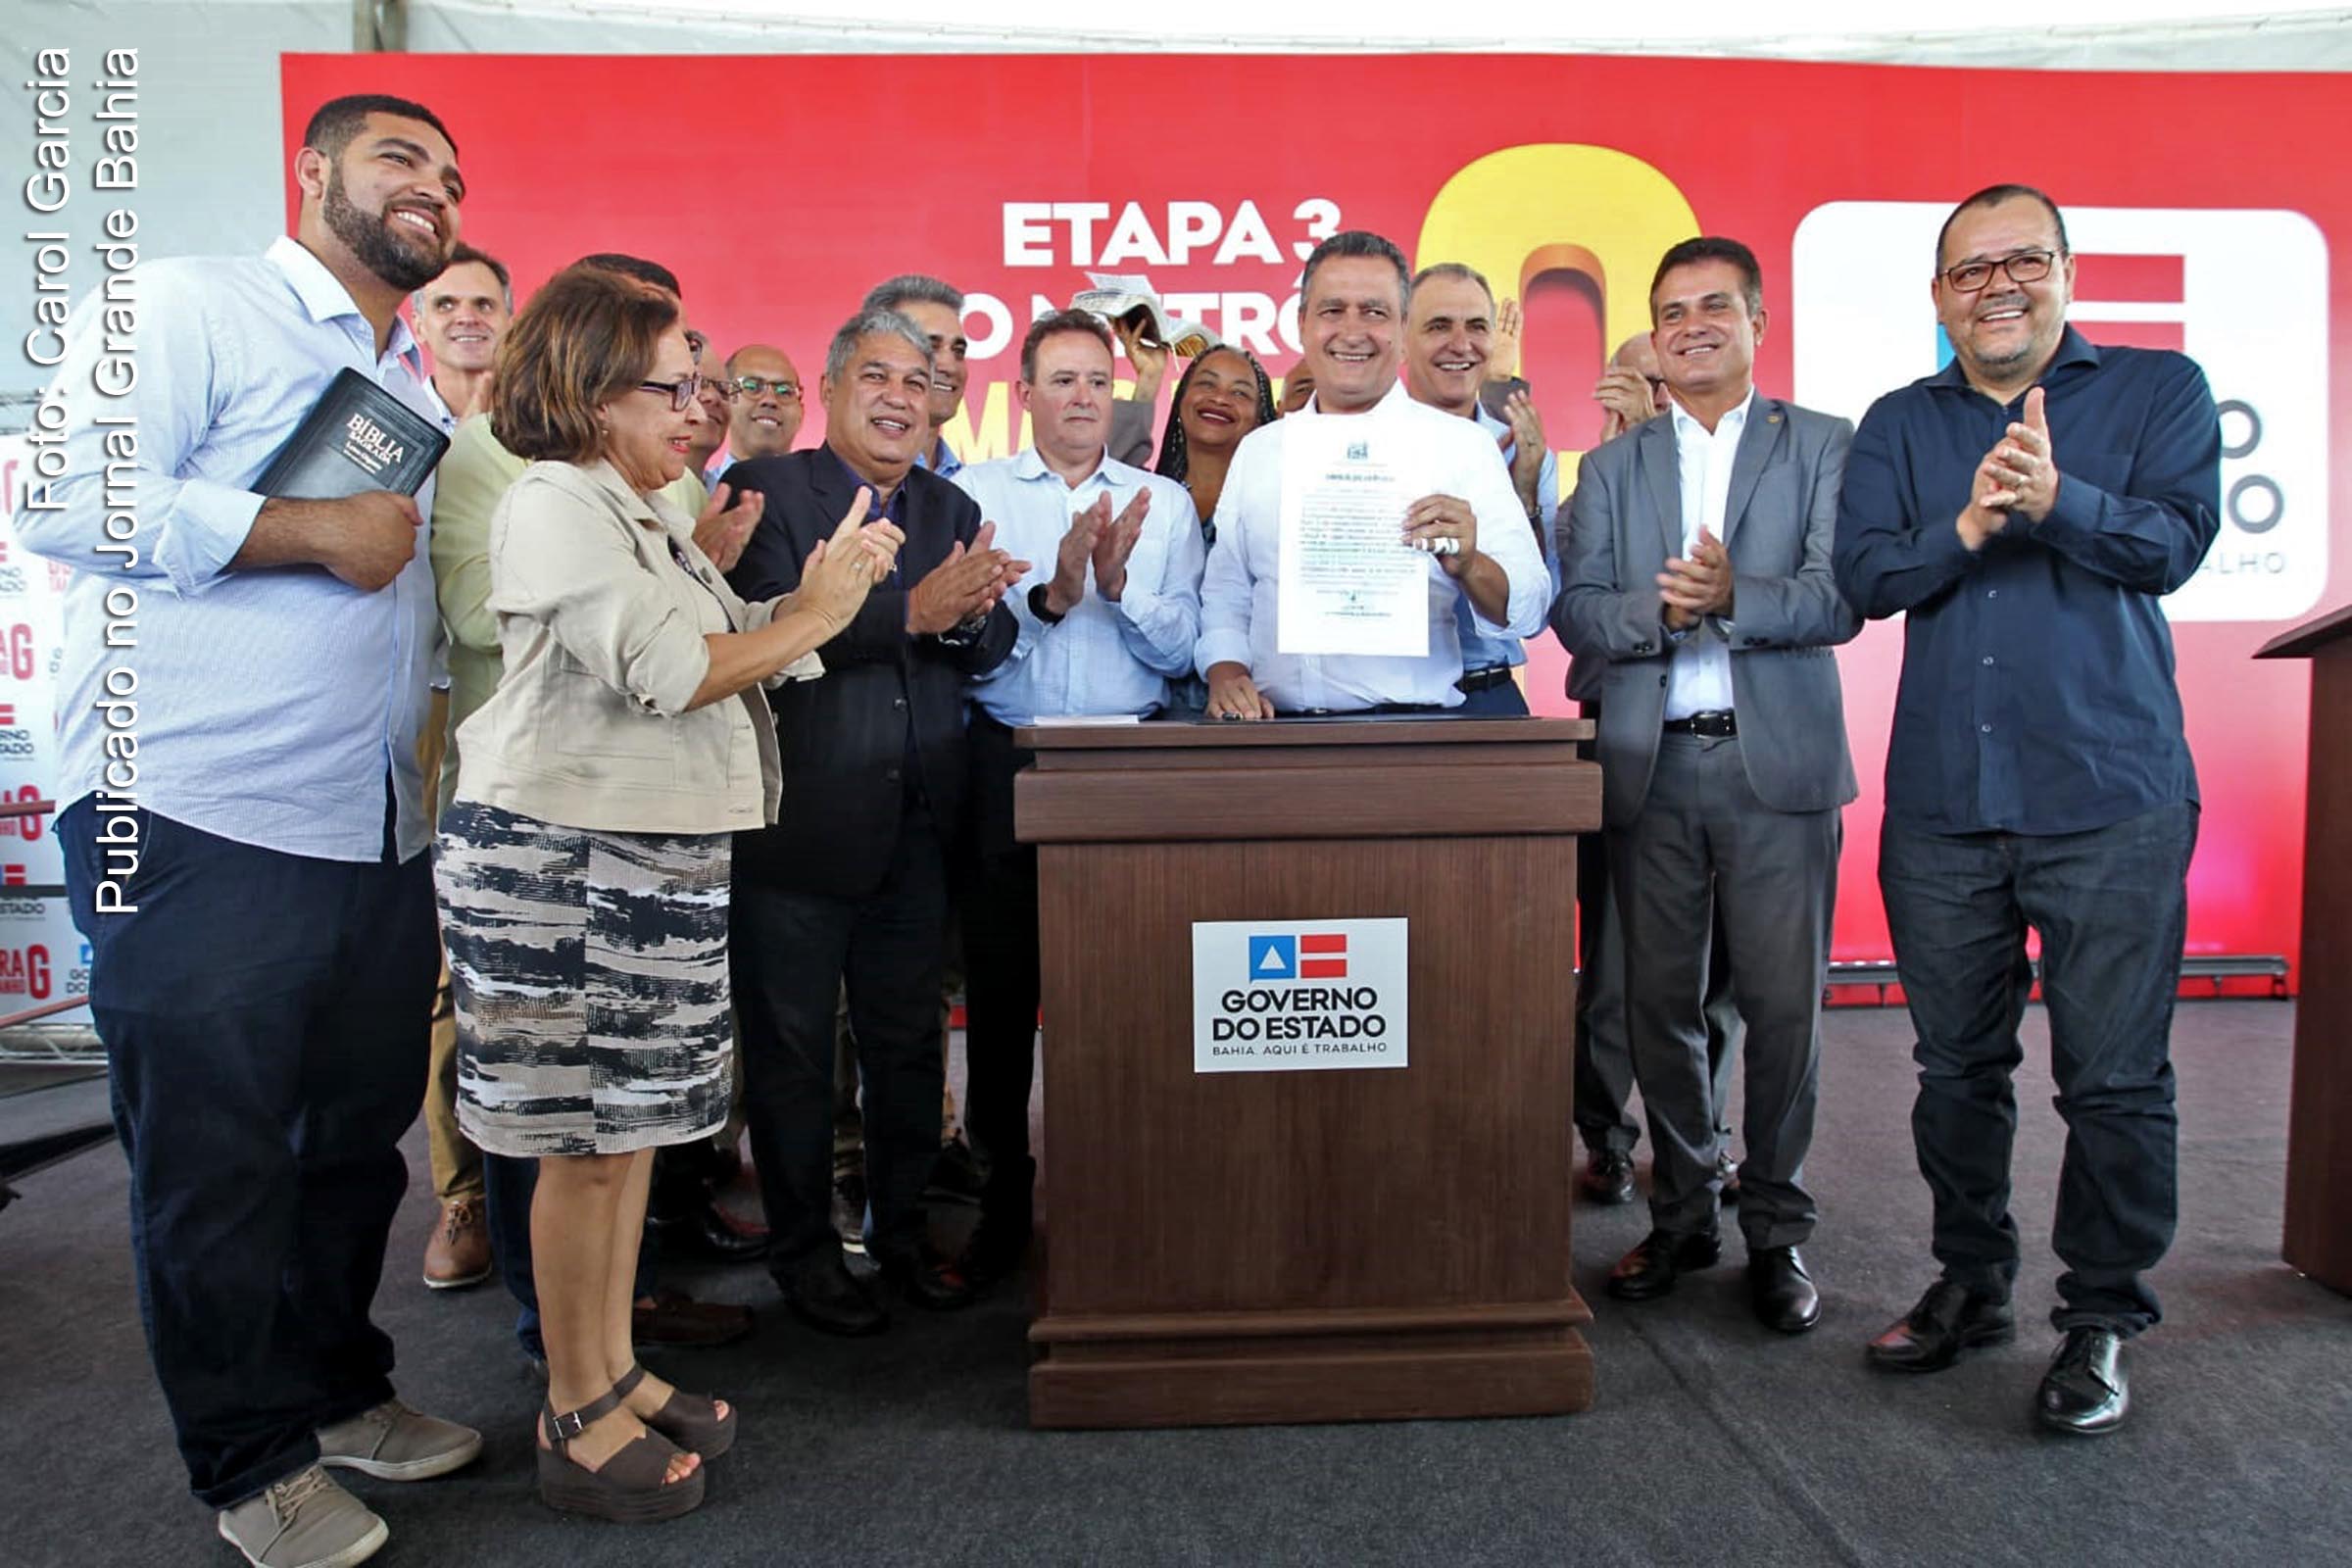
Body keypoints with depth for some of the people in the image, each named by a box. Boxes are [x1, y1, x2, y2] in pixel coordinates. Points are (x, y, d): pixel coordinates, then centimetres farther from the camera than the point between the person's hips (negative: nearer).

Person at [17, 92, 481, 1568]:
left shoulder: (413, 387, 21)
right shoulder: (187, 307, -3)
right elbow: (74, 501, -16)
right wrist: (315, 528, -16)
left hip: (379, 835, 7)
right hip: (200, 826, -7)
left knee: (360, 1133, 15)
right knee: (216, 1159, 5)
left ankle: (340, 1387, 33)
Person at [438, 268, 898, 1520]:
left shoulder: (648, 513, 18)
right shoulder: (553, 504, -11)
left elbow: (735, 651, 14)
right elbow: (667, 673, -19)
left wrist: (829, 585, 3)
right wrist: (816, 614, -10)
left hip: (661, 853, 9)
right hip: (561, 852, -9)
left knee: (630, 1125, 14)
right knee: (584, 1141, 0)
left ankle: (615, 1372, 28)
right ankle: (576, 1419, 15)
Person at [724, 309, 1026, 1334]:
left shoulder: (952, 509, 12)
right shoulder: (767, 490, -4)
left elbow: (993, 650, 4)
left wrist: (972, 616, -19)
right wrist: (912, 609, -27)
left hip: (915, 826, 5)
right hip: (798, 823, -4)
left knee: (907, 1040, 15)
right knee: (792, 1047, 9)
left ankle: (903, 1228, 33)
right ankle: (803, 1250, 26)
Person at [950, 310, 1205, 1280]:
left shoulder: (1164, 503, 11)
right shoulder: (975, 495, 7)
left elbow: (1179, 650, 2)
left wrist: (1118, 582, -14)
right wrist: (1052, 594, -18)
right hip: (1009, 763, 0)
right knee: (1000, 983, 4)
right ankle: (1004, 1192, 19)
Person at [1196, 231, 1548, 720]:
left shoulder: (1464, 445, 6)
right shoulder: (1258, 449, 17)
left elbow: (1529, 611, 2)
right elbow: (1226, 592, 22)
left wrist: (1468, 566, -18)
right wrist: (1225, 673, 4)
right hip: (1276, 728, 3)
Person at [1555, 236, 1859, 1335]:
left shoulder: (1822, 447, 7)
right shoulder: (1610, 469, 14)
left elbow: (1839, 598, -6)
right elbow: (1577, 612, 2)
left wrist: (1732, 598, -23)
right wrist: (1658, 608, -17)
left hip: (1777, 762, -2)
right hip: (1650, 763, 2)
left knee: (1782, 1002, 1)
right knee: (1660, 1000, 8)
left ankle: (1777, 1229, 18)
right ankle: (1681, 1213, 24)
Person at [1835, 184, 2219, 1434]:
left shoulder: (2158, 391, 7)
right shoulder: (1899, 426, 13)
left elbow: (2175, 540, -7)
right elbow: (1863, 575, 2)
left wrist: (2056, 500, -24)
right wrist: (1961, 531, -15)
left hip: (2110, 793, -2)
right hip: (1940, 800, 3)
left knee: (2113, 1077, 0)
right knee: (1956, 1063, 11)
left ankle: (2101, 1318, 17)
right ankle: (1971, 1283, 28)